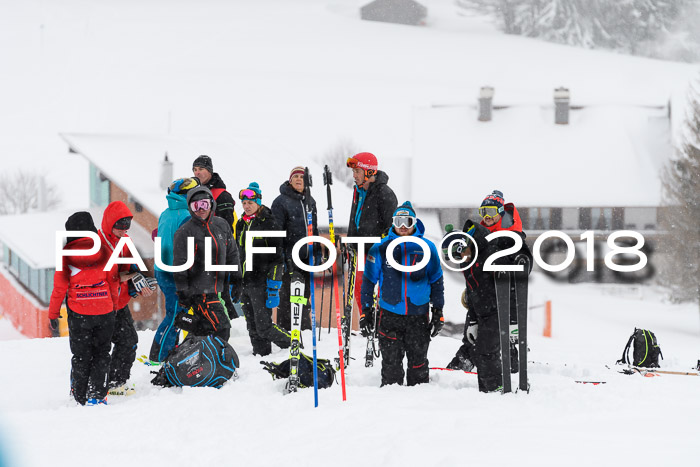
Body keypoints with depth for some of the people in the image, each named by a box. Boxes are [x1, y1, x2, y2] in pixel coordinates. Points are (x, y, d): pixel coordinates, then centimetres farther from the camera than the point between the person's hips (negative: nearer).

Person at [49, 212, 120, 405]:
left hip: (79, 313, -1)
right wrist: (113, 305, 19)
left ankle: (80, 396, 17)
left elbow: (60, 285, -7)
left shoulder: (67, 253, -8)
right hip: (104, 310, 1)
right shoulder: (103, 249, -1)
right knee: (101, 353, 11)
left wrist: (53, 313, 3)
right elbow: (113, 280, 5)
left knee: (81, 355, 12)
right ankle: (96, 394, 1)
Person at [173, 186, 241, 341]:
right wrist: (182, 292, -10)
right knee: (221, 327, -15)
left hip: (220, 289, 6)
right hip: (199, 292, -6)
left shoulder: (222, 225, 10)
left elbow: (232, 254, 19)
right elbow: (179, 264, -6)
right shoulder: (184, 232, -6)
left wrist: (236, 280, 16)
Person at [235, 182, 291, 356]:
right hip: (244, 282, 7)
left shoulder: (269, 224, -6)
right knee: (253, 328, 7)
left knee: (264, 327, -10)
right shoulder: (241, 224, 15)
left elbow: (276, 257, -10)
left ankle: (295, 345, 8)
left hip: (261, 282, -7)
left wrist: (273, 286, -16)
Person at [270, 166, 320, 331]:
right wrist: (279, 255, -15)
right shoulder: (281, 201, -6)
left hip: (307, 255, 6)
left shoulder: (310, 201, 14)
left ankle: (305, 324, 17)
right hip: (290, 254, -6)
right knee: (287, 292, -4)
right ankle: (285, 327, 2)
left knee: (305, 291, 10)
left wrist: (317, 252, 19)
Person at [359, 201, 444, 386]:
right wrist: (366, 311, 4)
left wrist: (438, 312, 8)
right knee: (391, 362, 1)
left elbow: (437, 281, 11)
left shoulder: (427, 247, 3)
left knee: (418, 363, 7)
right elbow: (368, 281, 7)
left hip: (419, 315, 1)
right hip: (389, 314, -1)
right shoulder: (381, 248, 1)